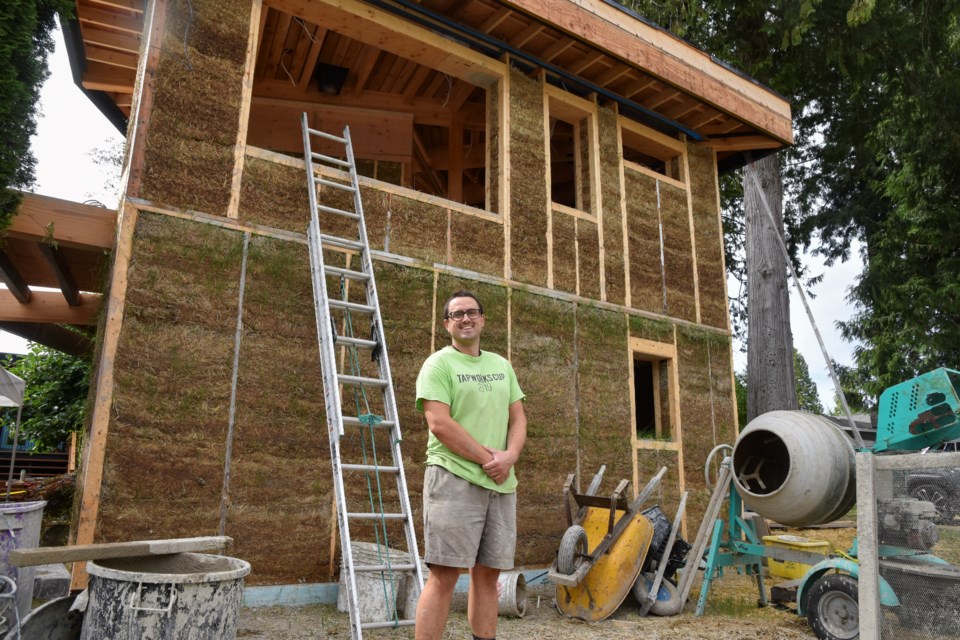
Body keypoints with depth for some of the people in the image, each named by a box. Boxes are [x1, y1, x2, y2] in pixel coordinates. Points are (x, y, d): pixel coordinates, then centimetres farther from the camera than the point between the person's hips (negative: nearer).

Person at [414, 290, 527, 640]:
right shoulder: (439, 364, -3)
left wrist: (509, 456, -6)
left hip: (501, 483, 6)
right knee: (444, 574, -5)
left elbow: (518, 418, 14)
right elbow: (439, 423, -13)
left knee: (488, 574, 11)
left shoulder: (501, 365, 17)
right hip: (454, 477, -6)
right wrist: (486, 457, -12)